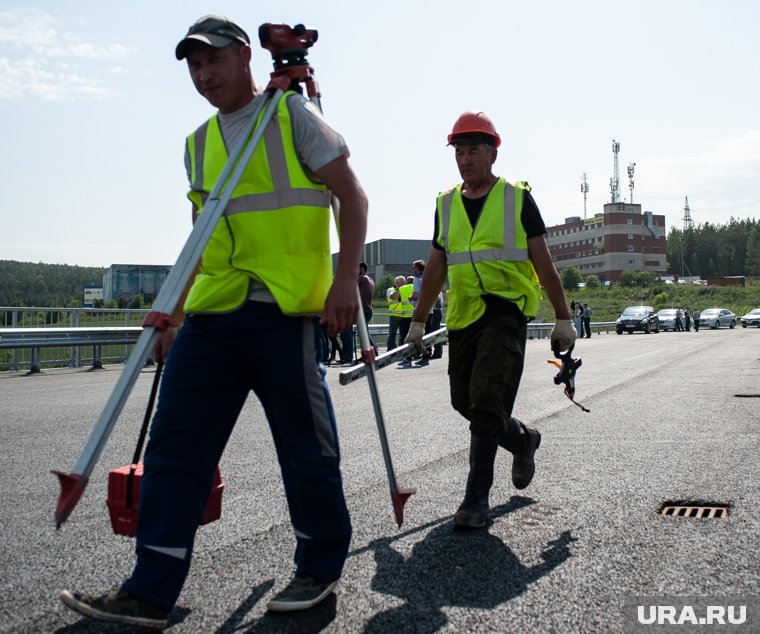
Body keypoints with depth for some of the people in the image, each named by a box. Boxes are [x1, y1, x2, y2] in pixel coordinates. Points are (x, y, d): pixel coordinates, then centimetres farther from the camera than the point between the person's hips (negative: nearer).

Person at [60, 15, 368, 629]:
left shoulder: (292, 113, 3)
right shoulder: (198, 142, 20)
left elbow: (352, 196, -1)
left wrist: (345, 278, -14)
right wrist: (175, 317, 19)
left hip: (282, 308, -6)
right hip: (211, 315, 6)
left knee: (305, 446, 2)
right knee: (175, 446, 2)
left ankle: (321, 567, 22)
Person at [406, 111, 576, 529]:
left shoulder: (517, 198, 2)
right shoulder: (446, 204, 13)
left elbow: (543, 263, 2)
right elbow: (436, 268, 17)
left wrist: (563, 318, -1)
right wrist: (418, 323, 15)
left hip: (507, 309, -5)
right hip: (463, 314, 5)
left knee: (486, 400, -14)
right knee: (464, 401, 9)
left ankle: (477, 497, -3)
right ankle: (522, 440, 37)